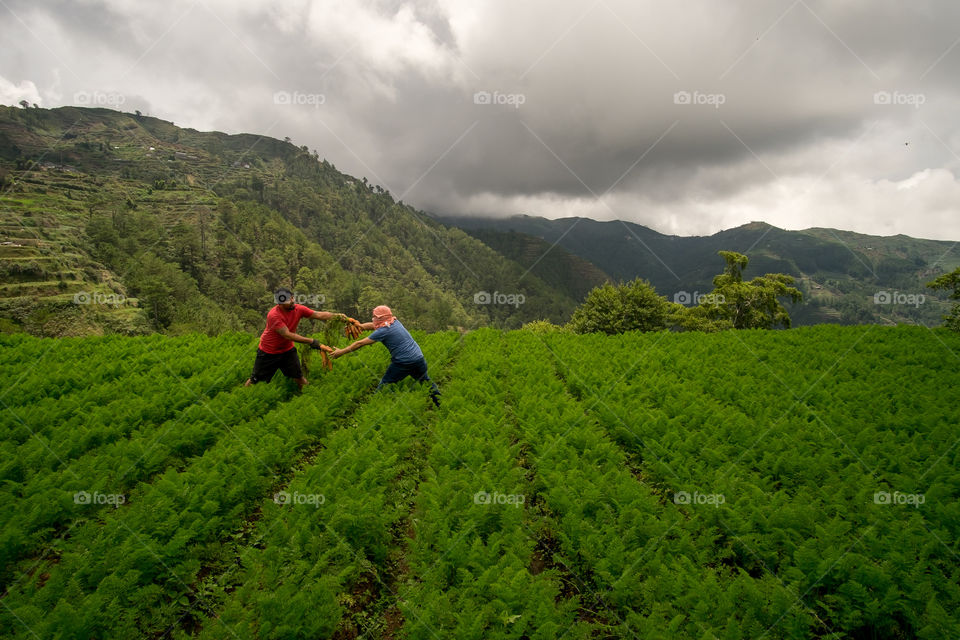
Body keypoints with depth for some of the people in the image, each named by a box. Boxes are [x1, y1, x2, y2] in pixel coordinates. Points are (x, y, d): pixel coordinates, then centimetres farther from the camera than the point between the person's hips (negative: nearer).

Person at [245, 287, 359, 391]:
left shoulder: (298, 309, -13)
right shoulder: (273, 315, -29)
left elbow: (319, 315, -16)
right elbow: (287, 335, -32)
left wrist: (337, 315, -34)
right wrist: (311, 342, -35)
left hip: (287, 349, 4)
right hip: (268, 351, -4)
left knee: (299, 377, 0)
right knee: (255, 379, 5)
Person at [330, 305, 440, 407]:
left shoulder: (383, 331, -10)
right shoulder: (395, 321, 11)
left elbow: (360, 343, -4)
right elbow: (372, 325, 24)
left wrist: (341, 352, 5)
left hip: (403, 363, -7)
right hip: (419, 358, 7)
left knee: (385, 383, 7)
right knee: (426, 381, 21)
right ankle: (441, 404, 24)